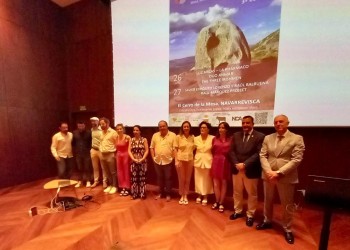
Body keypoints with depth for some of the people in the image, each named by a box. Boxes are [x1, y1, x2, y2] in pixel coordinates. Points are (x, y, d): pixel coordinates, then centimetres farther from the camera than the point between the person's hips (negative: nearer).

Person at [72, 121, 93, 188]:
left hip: (87, 153, -2)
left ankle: (88, 181, 15)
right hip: (78, 154, 3)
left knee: (87, 168, 4)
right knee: (79, 168, 11)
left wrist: (90, 150, -8)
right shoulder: (74, 133, 3)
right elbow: (73, 143, 10)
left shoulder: (89, 132, -6)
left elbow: (92, 142, -3)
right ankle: (80, 181, 24)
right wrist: (74, 151, 5)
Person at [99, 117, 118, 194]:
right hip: (102, 154, 7)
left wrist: (115, 154, -12)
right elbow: (101, 143, 18)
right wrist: (101, 152, 13)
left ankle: (114, 186, 15)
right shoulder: (102, 132, 12)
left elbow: (116, 144, -11)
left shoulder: (113, 132, -10)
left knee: (113, 172, 3)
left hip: (110, 154, -7)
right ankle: (110, 185, 28)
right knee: (107, 172, 15)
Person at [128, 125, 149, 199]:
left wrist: (142, 159, -16)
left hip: (142, 161, -2)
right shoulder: (131, 140, 6)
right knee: (134, 177, 6)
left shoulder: (144, 139, -1)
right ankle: (134, 194, 19)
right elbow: (129, 151, 1)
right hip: (133, 161, 2)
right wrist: (133, 159, -11)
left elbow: (147, 150, -6)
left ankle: (142, 194, 16)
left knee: (142, 177, 4)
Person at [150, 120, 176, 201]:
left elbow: (175, 148, -8)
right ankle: (161, 193, 31)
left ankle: (168, 194, 23)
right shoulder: (155, 135, 6)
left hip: (168, 161, -3)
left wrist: (172, 158, -12)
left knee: (168, 178, 8)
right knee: (160, 178, 16)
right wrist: (153, 157, 2)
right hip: (157, 161, 3)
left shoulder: (173, 135, -5)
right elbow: (152, 147, 9)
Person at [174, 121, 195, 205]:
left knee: (188, 179, 10)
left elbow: (193, 149, 8)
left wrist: (194, 160, 3)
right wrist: (176, 161, -9)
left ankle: (185, 196, 27)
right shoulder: (178, 137, -6)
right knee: (181, 179, 8)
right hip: (181, 160, -2)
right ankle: (182, 196, 26)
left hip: (190, 160, 2)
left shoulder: (192, 137, 1)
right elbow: (176, 149, -4)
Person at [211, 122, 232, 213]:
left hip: (225, 163, -2)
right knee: (216, 183, 9)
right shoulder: (215, 139, 3)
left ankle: (221, 203, 21)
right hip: (216, 162, 2)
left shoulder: (230, 139, -6)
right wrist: (216, 158, 9)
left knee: (224, 183, 9)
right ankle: (217, 202, 25)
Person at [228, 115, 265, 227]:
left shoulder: (260, 136, -8)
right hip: (236, 169, 4)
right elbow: (231, 151, 1)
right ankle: (238, 211, 37)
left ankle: (250, 215, 32)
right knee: (237, 192, 18)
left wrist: (244, 164, -21)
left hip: (251, 170, -3)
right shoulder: (236, 135, 4)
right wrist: (236, 164, -13)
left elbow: (258, 154, -15)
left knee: (252, 194, 13)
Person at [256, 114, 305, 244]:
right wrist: (269, 172, -13)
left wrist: (279, 173, -19)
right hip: (268, 175, 3)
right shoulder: (268, 138, 5)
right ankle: (267, 221, 40)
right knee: (268, 200, 19)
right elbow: (262, 155, 1)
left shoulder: (297, 138, -5)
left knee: (287, 205, 12)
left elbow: (296, 160, -13)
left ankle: (287, 229, 33)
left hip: (286, 177, -3)